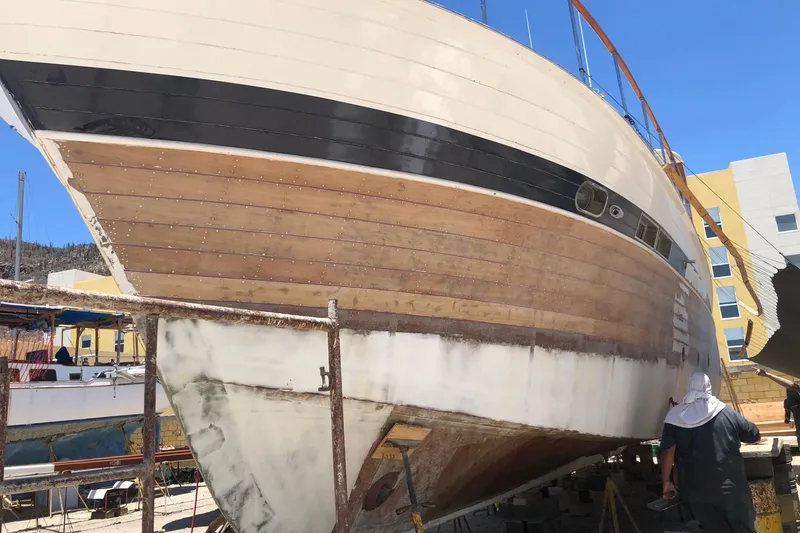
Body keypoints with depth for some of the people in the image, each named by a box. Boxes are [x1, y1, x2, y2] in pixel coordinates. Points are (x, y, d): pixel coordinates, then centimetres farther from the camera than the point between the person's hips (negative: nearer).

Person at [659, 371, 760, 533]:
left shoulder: (675, 416, -2)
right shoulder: (726, 413, -1)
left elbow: (667, 452, -11)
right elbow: (755, 436, 12)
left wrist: (666, 481, -3)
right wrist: (735, 437, 32)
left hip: (696, 491, 1)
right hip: (731, 487, 0)